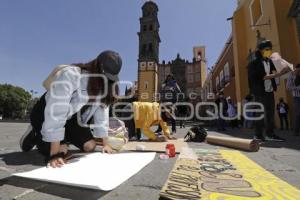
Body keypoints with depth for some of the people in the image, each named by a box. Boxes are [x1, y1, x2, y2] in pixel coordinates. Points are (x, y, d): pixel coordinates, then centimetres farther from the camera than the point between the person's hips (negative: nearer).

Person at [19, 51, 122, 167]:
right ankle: (34, 136, 11)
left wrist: (105, 144, -12)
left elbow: (101, 112, -10)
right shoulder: (69, 75, -34)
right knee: (62, 151, -19)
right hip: (45, 115, -5)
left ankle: (65, 138, 23)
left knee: (90, 147, -6)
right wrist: (54, 154, -36)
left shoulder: (104, 84, -12)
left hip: (71, 117, 5)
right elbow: (55, 114, -37)